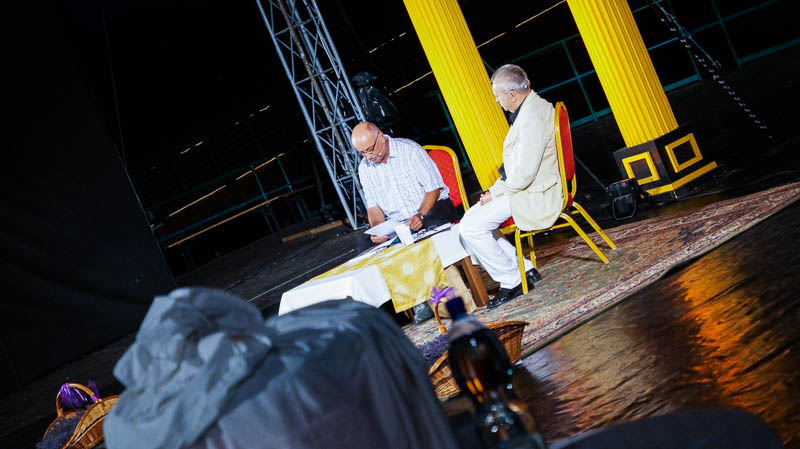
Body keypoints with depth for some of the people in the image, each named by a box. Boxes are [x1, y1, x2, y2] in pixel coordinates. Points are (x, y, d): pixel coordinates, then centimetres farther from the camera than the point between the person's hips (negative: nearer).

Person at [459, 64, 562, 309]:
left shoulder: (531, 118, -23)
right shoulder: (534, 106, 11)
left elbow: (523, 173, -26)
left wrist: (495, 193, -11)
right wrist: (495, 189, 8)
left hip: (534, 196, -11)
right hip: (527, 189, 11)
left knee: (471, 227, -14)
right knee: (472, 218, 11)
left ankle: (512, 280, 0)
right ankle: (525, 269, 12)